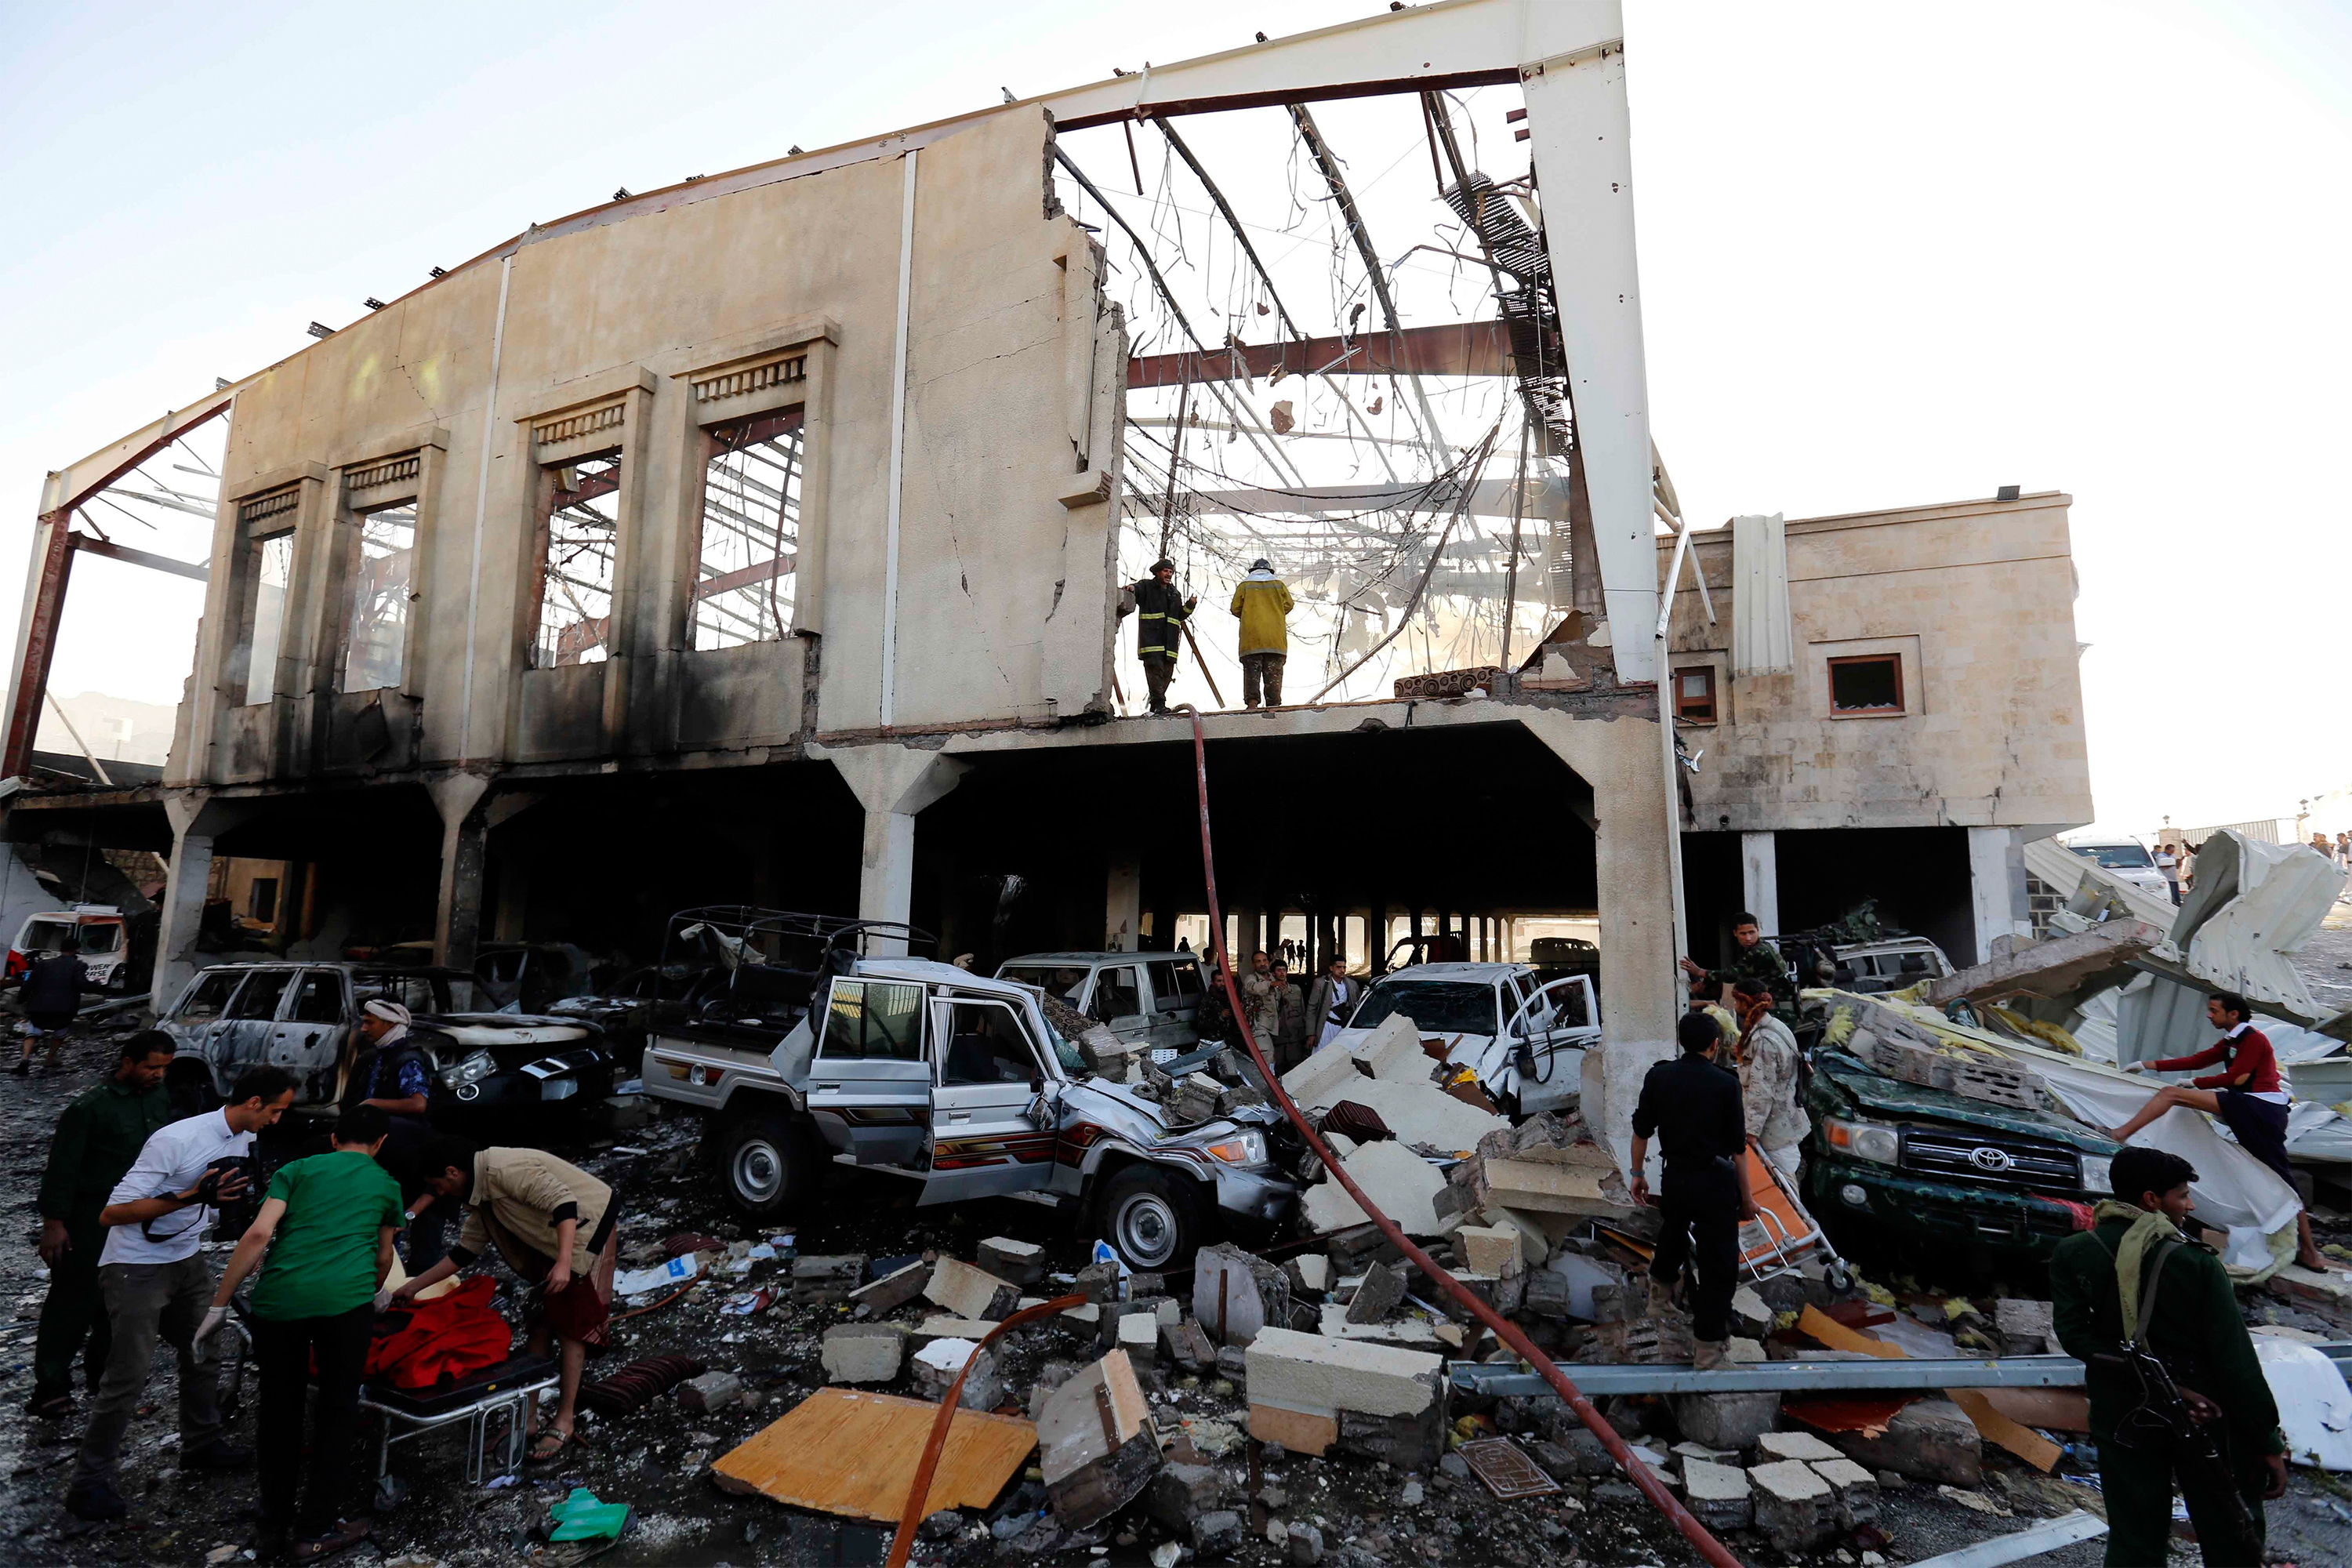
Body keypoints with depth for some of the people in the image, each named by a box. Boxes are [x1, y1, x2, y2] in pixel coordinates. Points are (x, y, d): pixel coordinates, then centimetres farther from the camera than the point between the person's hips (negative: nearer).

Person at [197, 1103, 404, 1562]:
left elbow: (258, 1234, 3)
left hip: (279, 1300, 1)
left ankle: (274, 1526, 31)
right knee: (337, 1411, 14)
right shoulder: (387, 1184, 20)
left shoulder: (297, 1170, 17)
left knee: (280, 1410, 19)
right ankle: (316, 1532, 21)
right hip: (346, 1300, -1)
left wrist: (218, 1305, 9)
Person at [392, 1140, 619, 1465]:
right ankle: (529, 1416, 22)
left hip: (586, 1234, -9)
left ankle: (564, 1425, 5)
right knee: (540, 1325, 11)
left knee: (570, 1330, -4)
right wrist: (412, 1287, 19)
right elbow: (465, 1251, 19)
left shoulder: (505, 1170, -24)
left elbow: (563, 1201, -32)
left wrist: (564, 1263, -36)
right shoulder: (481, 1196, 9)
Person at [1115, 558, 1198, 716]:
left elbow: (1180, 616, 26)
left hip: (1169, 640, 6)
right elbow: (1135, 590, -9)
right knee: (1155, 668, -19)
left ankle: (1156, 705, 13)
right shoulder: (1146, 586, 9)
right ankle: (1159, 703, -24)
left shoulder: (1175, 593, 25)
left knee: (1167, 672, 4)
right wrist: (1130, 590, -33)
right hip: (1151, 637, -6)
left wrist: (1190, 605, 9)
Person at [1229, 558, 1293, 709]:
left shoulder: (1244, 585, 8)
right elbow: (1288, 604, 8)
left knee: (1252, 670, -2)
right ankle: (1273, 703, -4)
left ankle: (1252, 701, -15)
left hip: (1251, 636, -1)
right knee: (1273, 672, 1)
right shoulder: (1278, 584, 11)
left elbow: (1236, 609, 5)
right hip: (1275, 637, 1)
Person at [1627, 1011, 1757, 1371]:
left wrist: (1637, 1173, 14)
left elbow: (1641, 1131, 2)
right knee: (1718, 1263, 6)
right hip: (1716, 1180, -4)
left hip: (1675, 1177, 4)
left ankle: (1660, 1287, 52)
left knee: (1674, 1231, 32)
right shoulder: (1726, 1084, -10)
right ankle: (1709, 1346, 10)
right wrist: (1746, 1197, 4)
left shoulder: (1658, 1076, -2)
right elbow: (1737, 1148, -6)